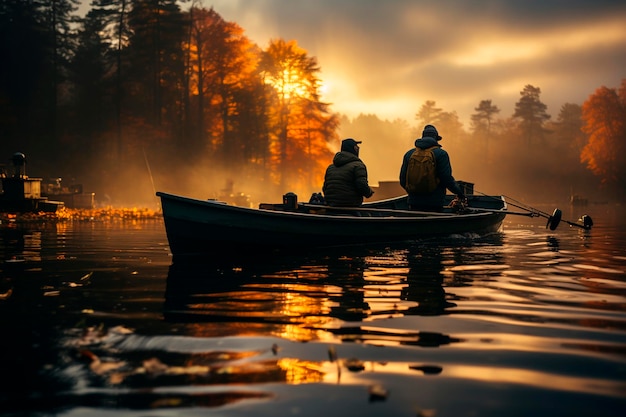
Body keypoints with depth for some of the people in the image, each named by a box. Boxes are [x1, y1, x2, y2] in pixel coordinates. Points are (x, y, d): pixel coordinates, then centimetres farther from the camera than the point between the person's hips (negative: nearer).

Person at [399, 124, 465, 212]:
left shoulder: (409, 154, 8)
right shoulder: (441, 154, -5)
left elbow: (403, 181, 9)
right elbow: (447, 179, -11)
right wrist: (459, 192, 5)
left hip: (414, 205, 4)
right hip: (434, 204, -4)